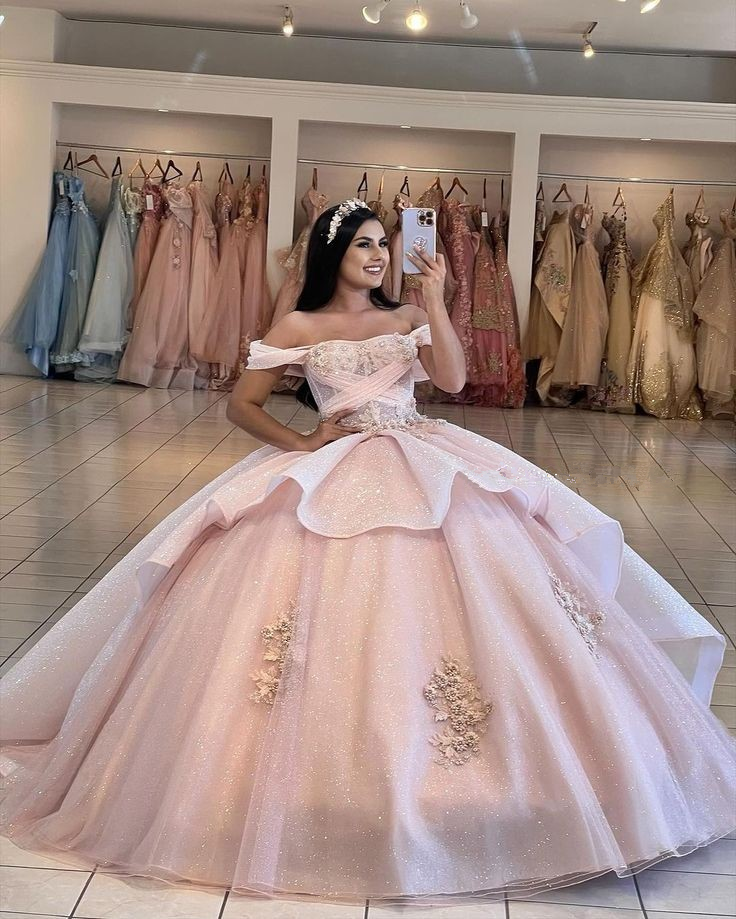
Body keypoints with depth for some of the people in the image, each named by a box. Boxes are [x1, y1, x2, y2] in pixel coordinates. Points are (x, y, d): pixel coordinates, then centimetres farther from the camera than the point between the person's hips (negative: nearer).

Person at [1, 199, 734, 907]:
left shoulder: (407, 319, 14)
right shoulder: (299, 327, 7)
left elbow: (452, 379, -2)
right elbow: (241, 403, 7)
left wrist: (434, 299, -6)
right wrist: (299, 442, -7)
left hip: (425, 469, 3)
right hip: (331, 476, -2)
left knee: (466, 589, -9)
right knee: (333, 611, -13)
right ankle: (324, 784, 1)